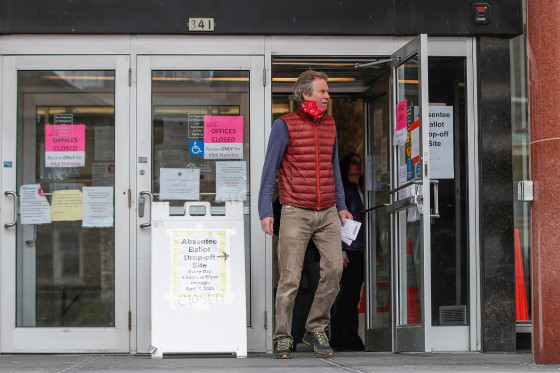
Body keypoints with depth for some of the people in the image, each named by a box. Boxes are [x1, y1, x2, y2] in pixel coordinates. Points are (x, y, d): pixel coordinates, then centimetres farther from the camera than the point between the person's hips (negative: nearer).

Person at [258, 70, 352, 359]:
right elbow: (270, 169, -2)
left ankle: (315, 330, 8)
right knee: (290, 278, -5)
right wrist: (265, 211, -8)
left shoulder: (329, 124, 14)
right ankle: (282, 338, 5)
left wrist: (341, 205, 18)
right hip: (295, 213, -5)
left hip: (327, 213, 5)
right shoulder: (285, 125, -2)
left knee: (334, 269, -7)